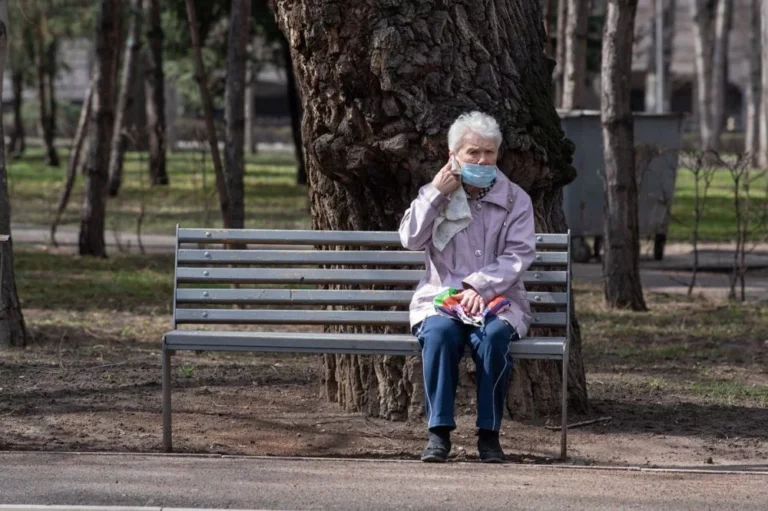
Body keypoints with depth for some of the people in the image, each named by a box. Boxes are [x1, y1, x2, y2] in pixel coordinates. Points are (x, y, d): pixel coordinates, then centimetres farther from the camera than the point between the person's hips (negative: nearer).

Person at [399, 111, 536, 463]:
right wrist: (435, 194, -8)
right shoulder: (437, 195, 13)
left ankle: (489, 433, -26)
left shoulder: (515, 200, 8)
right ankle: (439, 431, -31)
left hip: (497, 301, 0)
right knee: (440, 331, -35)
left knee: (494, 335, -35)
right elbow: (411, 240, -1)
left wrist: (479, 286, -18)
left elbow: (519, 255, -4)